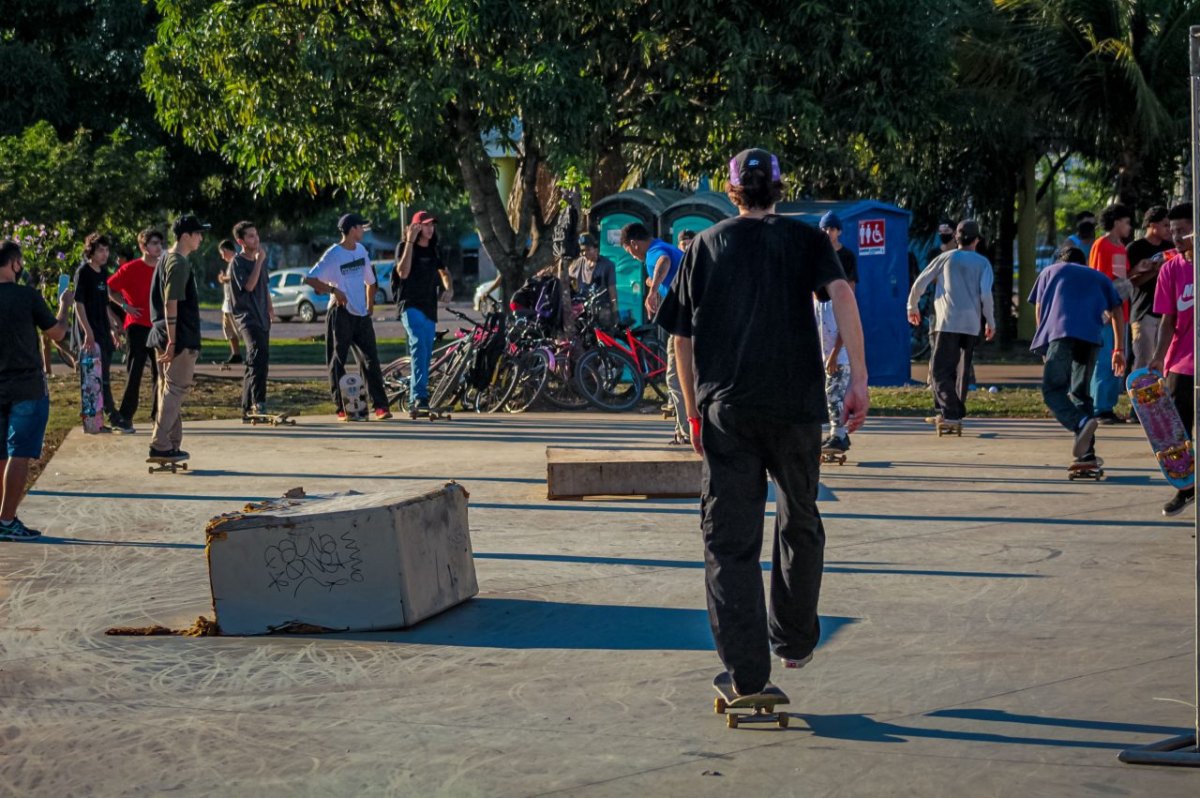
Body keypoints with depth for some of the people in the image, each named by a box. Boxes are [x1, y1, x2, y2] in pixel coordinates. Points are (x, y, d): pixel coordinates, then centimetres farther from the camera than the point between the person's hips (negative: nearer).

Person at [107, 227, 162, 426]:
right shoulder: (131, 268, -7)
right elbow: (109, 288, -5)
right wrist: (125, 306, -10)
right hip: (137, 326, -5)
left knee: (160, 372, 8)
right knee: (134, 371, -6)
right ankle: (125, 416, -2)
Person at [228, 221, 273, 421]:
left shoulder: (261, 259, 15)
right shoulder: (237, 263, -7)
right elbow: (249, 285, -19)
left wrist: (269, 307, 17)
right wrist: (259, 260, -17)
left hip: (261, 318, 8)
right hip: (246, 318, -8)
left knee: (254, 365, 9)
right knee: (260, 355, -27)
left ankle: (248, 410, 14)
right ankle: (259, 404, -32)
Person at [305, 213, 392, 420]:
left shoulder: (361, 250, 10)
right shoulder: (333, 255, -10)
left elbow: (370, 280, 21)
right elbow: (310, 279, -17)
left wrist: (370, 307, 17)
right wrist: (333, 290, -22)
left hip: (362, 314, 6)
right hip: (341, 314, -6)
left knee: (371, 360, 2)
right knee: (337, 362, -1)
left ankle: (380, 406, 2)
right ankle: (342, 409, 2)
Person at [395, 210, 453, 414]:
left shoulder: (433, 250, 15)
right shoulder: (404, 248, -3)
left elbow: (444, 272, 31)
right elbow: (403, 272, -20)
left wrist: (449, 289, 11)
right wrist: (410, 242, -20)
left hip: (430, 308, 7)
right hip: (411, 306, -7)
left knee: (426, 355, 7)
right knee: (419, 346, -26)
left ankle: (418, 399, 14)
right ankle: (419, 397, -35)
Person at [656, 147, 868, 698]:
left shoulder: (706, 246, 12)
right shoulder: (805, 239, 8)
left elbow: (681, 336, 10)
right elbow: (842, 293, -11)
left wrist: (693, 411, 19)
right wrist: (859, 379, -14)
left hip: (725, 410, 0)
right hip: (795, 404, 0)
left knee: (730, 539, 0)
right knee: (799, 524, 20)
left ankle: (747, 675, -6)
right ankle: (794, 642, 30)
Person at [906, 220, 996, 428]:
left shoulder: (946, 258, 8)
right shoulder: (983, 263, 10)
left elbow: (920, 282, 8)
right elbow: (986, 293, -2)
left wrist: (912, 306, 23)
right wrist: (990, 321, 7)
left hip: (948, 321, -3)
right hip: (971, 324, 3)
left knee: (940, 369, -6)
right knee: (962, 370, 13)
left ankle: (950, 412, -20)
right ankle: (957, 412, 12)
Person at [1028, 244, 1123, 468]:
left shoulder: (1050, 271, 26)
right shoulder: (1099, 278, 30)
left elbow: (1039, 310, 21)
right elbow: (1116, 313, 22)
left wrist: (1044, 345, 30)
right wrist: (1119, 350, 26)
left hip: (1060, 334, -3)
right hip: (1091, 338, 3)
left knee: (1053, 389, -2)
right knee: (1081, 392, 14)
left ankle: (1082, 423, -32)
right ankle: (1086, 451, 4)